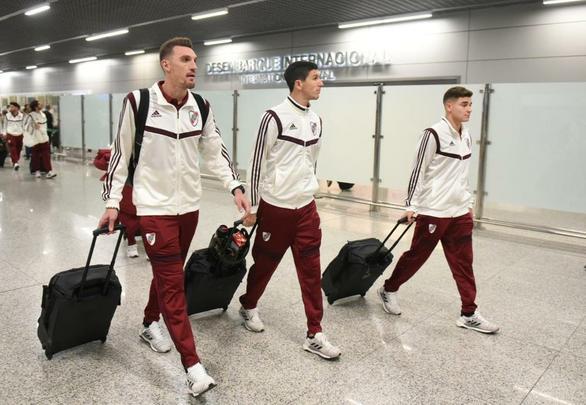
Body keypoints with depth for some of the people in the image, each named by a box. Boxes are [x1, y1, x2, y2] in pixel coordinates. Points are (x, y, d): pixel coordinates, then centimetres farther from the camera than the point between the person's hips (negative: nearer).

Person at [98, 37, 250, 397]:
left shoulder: (201, 107, 1)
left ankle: (150, 324, 44)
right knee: (172, 283, -6)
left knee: (169, 273, 18)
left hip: (189, 205, 5)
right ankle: (193, 366, -2)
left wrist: (236, 187, -5)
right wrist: (112, 202, -4)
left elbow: (215, 152, 7)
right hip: (156, 206, -5)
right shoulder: (138, 102, -11)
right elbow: (121, 154, -4)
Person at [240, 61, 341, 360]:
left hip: (306, 207, 6)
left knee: (311, 270, 4)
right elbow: (258, 163, -9)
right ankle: (248, 307, 38)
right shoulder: (275, 117, -12)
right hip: (276, 207, -5)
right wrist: (252, 207, -7)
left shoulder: (316, 120, 8)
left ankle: (314, 335, 13)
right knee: (265, 263, 11)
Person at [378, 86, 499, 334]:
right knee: (416, 256, 6)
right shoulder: (434, 135, -13)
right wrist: (411, 206, -13)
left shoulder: (466, 137, 11)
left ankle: (469, 314, 17)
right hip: (433, 211, -7)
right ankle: (388, 290, 27)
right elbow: (418, 172, -12)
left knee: (463, 262, 8)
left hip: (459, 212, 7)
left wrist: (468, 203, 20)